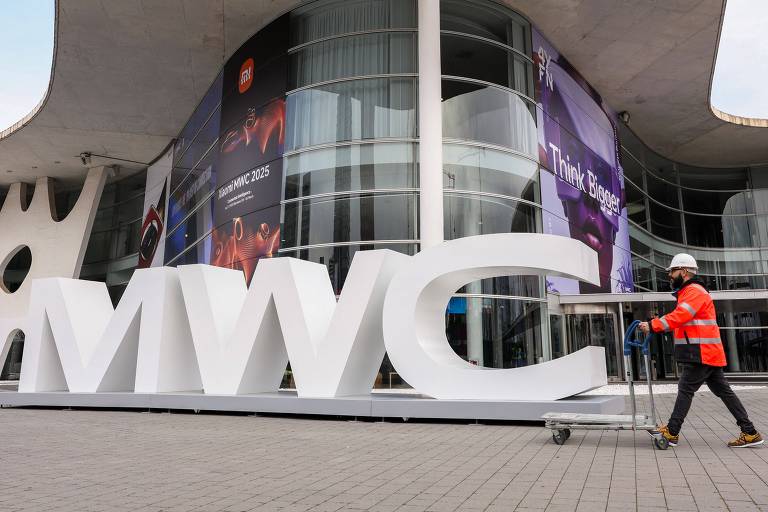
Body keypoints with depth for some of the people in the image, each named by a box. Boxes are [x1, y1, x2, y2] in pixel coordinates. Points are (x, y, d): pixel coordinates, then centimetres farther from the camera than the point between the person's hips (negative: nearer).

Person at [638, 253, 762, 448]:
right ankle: (750, 433, 13)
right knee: (723, 390, 10)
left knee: (685, 390, -7)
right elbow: (680, 321, 16)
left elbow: (678, 317, -25)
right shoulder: (688, 293, 21)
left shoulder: (694, 291, -13)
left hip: (702, 353, -10)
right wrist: (655, 325, 2)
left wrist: (652, 325, -26)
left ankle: (671, 433, -3)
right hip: (707, 354, 10)